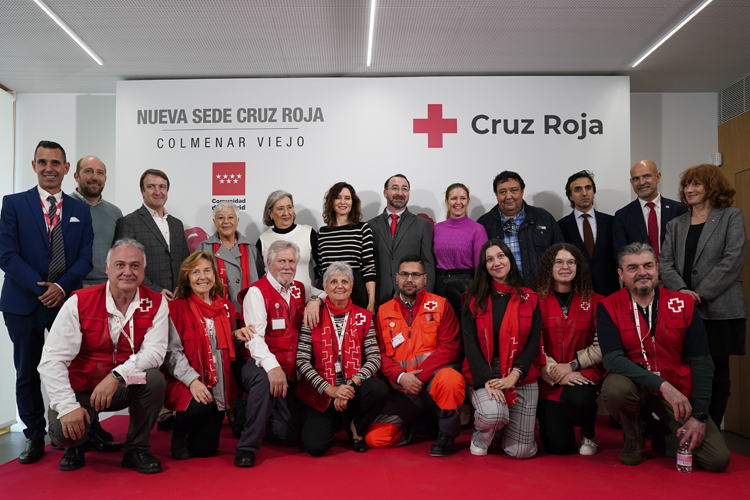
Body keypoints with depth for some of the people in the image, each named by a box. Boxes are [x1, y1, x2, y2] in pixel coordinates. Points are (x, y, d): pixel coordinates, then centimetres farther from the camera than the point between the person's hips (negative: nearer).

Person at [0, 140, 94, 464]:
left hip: (67, 301, 1)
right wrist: (40, 288, -14)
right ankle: (34, 437, 21)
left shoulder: (80, 210, 10)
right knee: (27, 374, 7)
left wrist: (62, 286, -12)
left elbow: (85, 256, 5)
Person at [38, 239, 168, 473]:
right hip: (82, 389, -1)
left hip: (126, 388, 1)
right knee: (62, 430, -28)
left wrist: (117, 375, -33)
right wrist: (68, 406, -26)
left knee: (154, 378, -29)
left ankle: (136, 448, -5)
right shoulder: (79, 302, -12)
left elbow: (154, 351, -17)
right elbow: (52, 360, -17)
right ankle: (76, 444, 14)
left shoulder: (155, 304, -7)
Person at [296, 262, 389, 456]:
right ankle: (331, 420, 19)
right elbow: (302, 361, -7)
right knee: (316, 446, -20)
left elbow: (374, 358, -4)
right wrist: (330, 390, -16)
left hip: (353, 390, 1)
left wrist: (352, 384, -19)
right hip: (320, 393, -1)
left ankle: (355, 427, 2)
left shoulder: (363, 317, 5)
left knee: (379, 389, -31)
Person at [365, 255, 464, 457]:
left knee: (450, 379, -39)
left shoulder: (440, 305, 3)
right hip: (402, 390, 3)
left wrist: (420, 375, -18)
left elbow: (449, 348, -7)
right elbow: (380, 354, 5)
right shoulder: (384, 312, 10)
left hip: (434, 375, -2)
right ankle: (420, 421, 17)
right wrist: (401, 376, -14)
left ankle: (446, 434, -10)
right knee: (375, 438, -13)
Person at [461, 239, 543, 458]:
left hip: (521, 375, 2)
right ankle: (481, 434, 5)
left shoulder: (529, 299, 6)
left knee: (521, 451, -4)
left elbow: (534, 342, 0)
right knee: (492, 413, -33)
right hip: (483, 373, -1)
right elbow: (470, 342, -3)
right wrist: (486, 379, -16)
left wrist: (513, 376, -14)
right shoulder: (474, 298, 4)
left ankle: (501, 427, 31)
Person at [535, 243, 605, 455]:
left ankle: (588, 434, 2)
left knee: (576, 399, -35)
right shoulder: (537, 301, 0)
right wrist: (556, 373, -17)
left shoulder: (593, 301, 5)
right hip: (548, 380, 0)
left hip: (583, 372, 1)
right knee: (558, 445, -10)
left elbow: (601, 346, -2)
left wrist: (571, 365, -13)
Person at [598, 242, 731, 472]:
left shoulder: (683, 304, -2)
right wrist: (662, 385, -30)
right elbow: (612, 359, -19)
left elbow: (701, 363, -3)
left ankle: (662, 439, 18)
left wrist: (699, 416, -11)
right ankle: (634, 438, 0)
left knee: (718, 459, -15)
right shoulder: (608, 308, -8)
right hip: (636, 387, -1)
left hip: (678, 392, 1)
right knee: (615, 387, -36)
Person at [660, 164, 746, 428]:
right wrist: (681, 290, -12)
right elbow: (666, 263, 7)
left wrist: (701, 294, -13)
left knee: (717, 374, 3)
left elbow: (733, 260, -7)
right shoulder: (675, 224, 16)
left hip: (719, 310, -3)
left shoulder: (732, 216, 6)